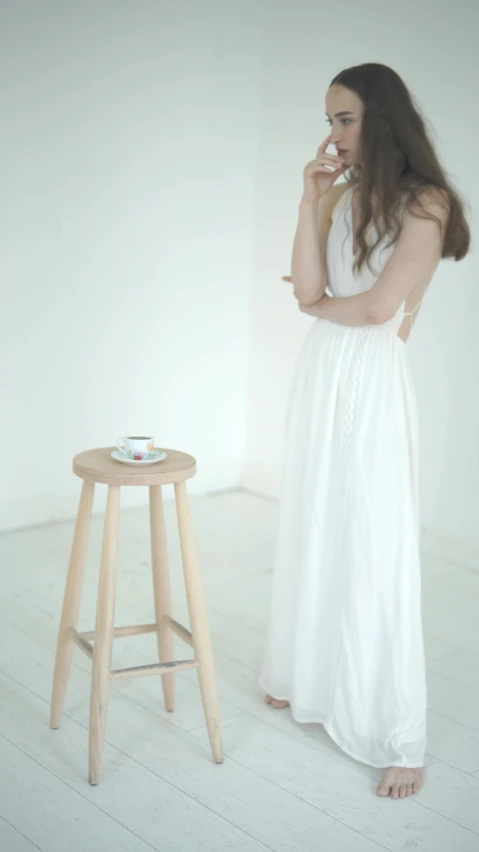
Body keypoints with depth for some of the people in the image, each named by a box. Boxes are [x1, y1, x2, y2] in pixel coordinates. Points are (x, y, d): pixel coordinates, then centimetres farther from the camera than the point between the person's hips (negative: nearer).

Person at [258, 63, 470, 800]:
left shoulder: (423, 201, -8)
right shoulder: (341, 195, 10)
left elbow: (380, 306, -18)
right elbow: (309, 291, -2)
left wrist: (323, 304, 1)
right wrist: (311, 199, -5)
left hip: (374, 379, -6)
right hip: (320, 372, 7)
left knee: (375, 549, -4)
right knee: (313, 532, 15)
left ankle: (400, 738, 7)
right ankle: (311, 680, 34)